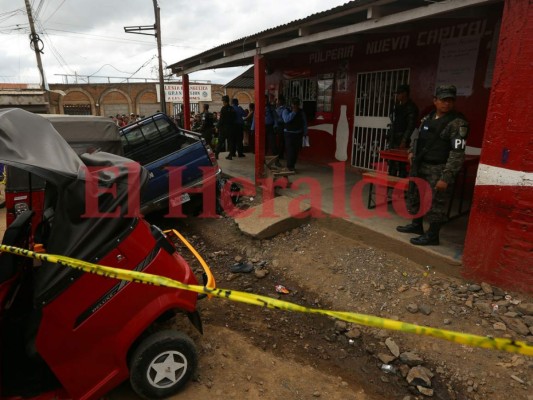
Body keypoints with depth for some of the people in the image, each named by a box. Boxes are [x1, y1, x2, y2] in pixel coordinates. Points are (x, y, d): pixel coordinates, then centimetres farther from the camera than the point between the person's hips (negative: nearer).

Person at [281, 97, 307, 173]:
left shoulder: (301, 112, 5)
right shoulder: (286, 111, -3)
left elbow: (304, 123, 7)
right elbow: (286, 120, -22)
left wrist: (305, 133, 1)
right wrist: (293, 112, -20)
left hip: (298, 134, 4)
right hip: (289, 134, -3)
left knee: (296, 150, 7)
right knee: (290, 150, -11)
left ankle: (292, 165, 19)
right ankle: (290, 166, -4)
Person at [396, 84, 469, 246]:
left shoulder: (457, 123, -14)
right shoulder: (428, 117, 9)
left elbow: (457, 154, -19)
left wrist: (446, 178, -23)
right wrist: (412, 151, 12)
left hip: (437, 170, -8)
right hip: (420, 165, 8)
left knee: (435, 203, -1)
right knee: (414, 195, 19)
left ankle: (432, 235, 13)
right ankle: (416, 225, 37)